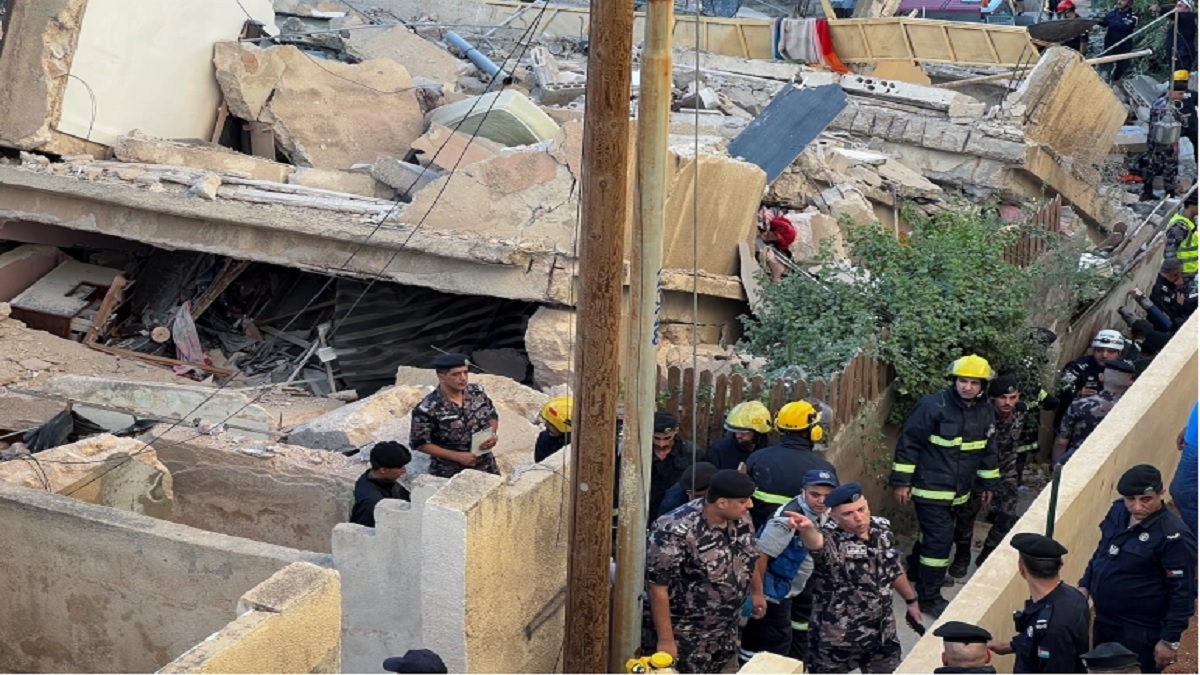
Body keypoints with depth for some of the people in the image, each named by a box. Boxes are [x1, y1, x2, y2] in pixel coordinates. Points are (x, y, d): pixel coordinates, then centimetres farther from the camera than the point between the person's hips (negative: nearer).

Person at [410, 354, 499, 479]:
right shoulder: (427, 409, -22)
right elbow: (420, 443, -15)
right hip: (450, 475, -5)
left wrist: (492, 434, -12)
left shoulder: (477, 392, -5)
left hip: (486, 467, 5)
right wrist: (457, 456, -19)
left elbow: (492, 416, 11)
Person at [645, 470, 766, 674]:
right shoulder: (677, 532, -31)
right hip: (686, 637, -7)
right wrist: (665, 640, -23)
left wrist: (757, 592, 24)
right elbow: (659, 588, -26)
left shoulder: (740, 519, -8)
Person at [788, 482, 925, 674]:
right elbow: (816, 541, -50)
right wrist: (807, 529, -73)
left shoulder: (882, 528, -4)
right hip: (837, 639, -5)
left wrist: (911, 601, 24)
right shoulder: (831, 539, -25)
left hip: (883, 633, 5)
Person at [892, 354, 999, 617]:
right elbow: (908, 443, -14)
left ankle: (915, 571, 43)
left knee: (933, 535, 19)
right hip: (931, 488, -7)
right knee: (939, 539, -9)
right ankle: (929, 598, 4)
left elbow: (988, 450, 18)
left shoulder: (986, 413, 4)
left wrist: (988, 484, 21)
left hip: (959, 492, 7)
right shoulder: (933, 406, -17)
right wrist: (901, 481, -13)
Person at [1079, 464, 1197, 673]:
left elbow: (1183, 593, -20)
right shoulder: (1118, 511, -2)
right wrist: (1085, 585, 11)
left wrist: (1170, 640, -18)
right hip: (1103, 623, 7)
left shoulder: (1173, 536, -24)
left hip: (1140, 633, -7)